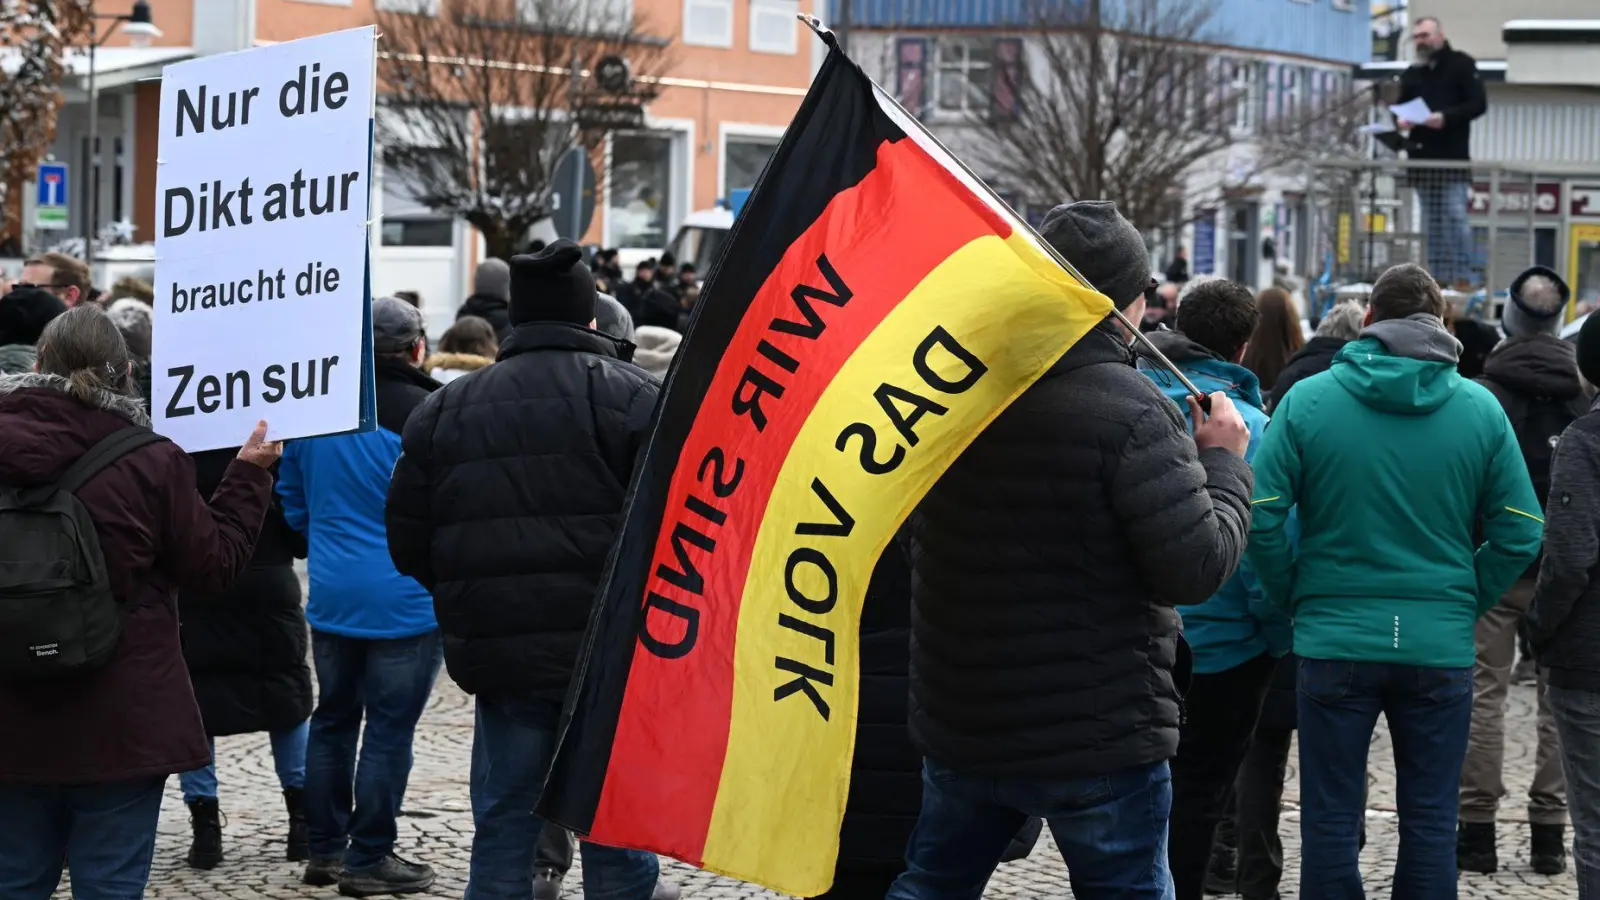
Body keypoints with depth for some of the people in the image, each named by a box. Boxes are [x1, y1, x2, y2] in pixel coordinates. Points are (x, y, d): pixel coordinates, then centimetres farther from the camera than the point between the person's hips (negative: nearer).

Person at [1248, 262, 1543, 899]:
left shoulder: (1309, 399, -5)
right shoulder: (1481, 408, 0)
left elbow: (1261, 515, -10)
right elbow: (1521, 532, -2)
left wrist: (1297, 599, 2)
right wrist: (1465, 602, 9)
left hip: (1335, 640, -1)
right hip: (1442, 646, 1)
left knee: (1330, 818, 8)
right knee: (1431, 820, 11)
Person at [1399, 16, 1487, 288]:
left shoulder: (1461, 65, 1)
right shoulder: (1412, 73, 18)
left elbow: (1478, 104, -6)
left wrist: (1446, 117, -21)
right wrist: (1400, 121, -3)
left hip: (1453, 157, -6)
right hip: (1422, 158, 6)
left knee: (1455, 217, -10)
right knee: (1432, 222, 6)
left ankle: (1462, 276, -9)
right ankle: (1438, 277, 8)